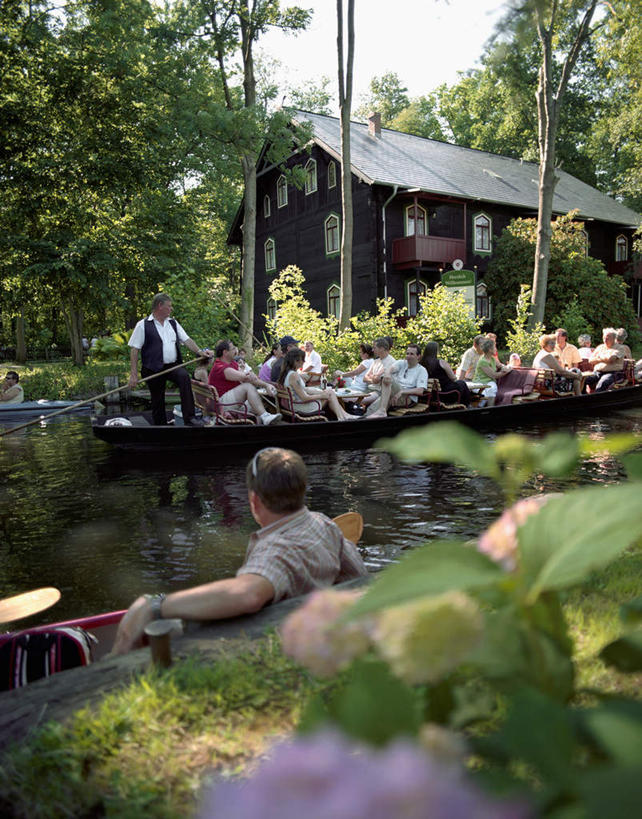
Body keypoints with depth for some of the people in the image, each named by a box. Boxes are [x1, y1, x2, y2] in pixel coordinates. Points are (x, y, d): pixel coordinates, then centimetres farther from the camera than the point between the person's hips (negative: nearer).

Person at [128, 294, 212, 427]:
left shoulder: (173, 323, 16)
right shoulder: (143, 325, 0)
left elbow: (186, 340, 13)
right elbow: (134, 350, -3)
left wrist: (200, 352, -5)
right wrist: (133, 375, -9)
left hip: (173, 366, 2)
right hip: (154, 370, -2)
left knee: (184, 376, -29)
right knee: (158, 403, 3)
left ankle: (189, 418, -31)